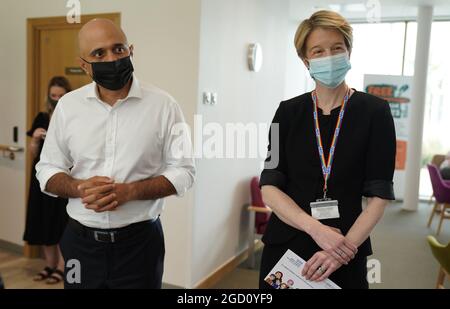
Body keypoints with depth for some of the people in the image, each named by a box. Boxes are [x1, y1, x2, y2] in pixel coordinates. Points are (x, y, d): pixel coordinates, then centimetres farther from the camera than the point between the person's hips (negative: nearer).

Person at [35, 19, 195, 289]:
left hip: (140, 241, -2)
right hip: (81, 240, 3)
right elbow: (47, 170, 7)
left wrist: (130, 191, -19)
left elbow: (183, 171, -5)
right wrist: (80, 187, -14)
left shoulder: (163, 105, -7)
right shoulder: (68, 106, 1)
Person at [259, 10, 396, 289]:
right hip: (285, 244, 2)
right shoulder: (288, 111, 0)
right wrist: (316, 228, -18)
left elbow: (379, 195, -7)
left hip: (345, 253, -2)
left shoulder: (374, 111, -5)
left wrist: (346, 246, -20)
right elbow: (269, 187, -5)